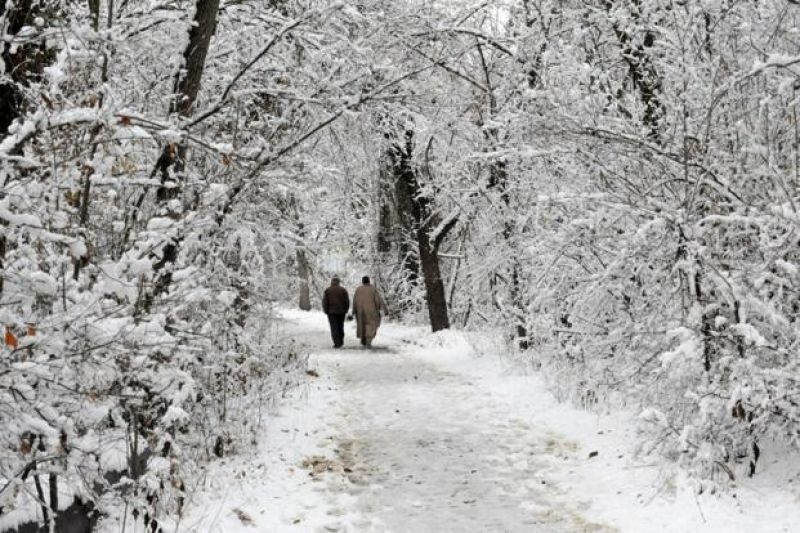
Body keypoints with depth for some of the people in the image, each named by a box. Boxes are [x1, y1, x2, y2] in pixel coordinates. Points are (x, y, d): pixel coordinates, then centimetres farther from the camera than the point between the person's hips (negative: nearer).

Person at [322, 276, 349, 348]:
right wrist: (345, 310, 10)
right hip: (341, 312, 2)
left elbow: (324, 302, -5)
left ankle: (337, 343, -10)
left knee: (334, 328, -2)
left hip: (331, 312, -2)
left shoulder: (327, 290, -2)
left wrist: (326, 311, 5)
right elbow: (347, 301, -1)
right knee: (340, 327, 17)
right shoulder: (343, 290, 0)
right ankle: (341, 342, 22)